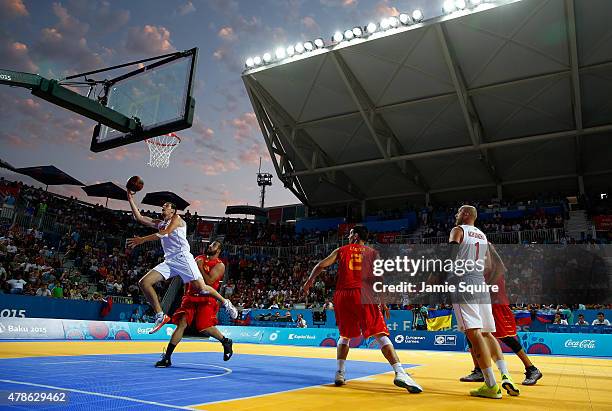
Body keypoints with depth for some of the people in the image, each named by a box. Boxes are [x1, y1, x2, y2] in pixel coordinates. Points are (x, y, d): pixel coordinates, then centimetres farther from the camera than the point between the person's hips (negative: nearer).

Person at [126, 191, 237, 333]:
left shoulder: (176, 218, 4)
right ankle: (160, 316, -1)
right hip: (168, 261, 7)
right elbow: (139, 218, 22)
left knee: (201, 287, -14)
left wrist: (142, 239, -11)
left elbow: (165, 233, -11)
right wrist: (131, 199, 19)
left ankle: (225, 302, 10)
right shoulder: (159, 223, 25)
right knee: (143, 283, -7)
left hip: (182, 257, -7)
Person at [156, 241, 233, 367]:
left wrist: (200, 267, -11)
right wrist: (186, 292, 17)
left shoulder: (219, 265, -3)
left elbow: (209, 281, -17)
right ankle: (167, 357, -4)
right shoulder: (199, 258, 15)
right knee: (181, 324, -7)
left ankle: (226, 342, 16)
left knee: (204, 328, -11)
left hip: (206, 300, -5)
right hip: (191, 296, 5)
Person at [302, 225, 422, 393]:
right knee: (380, 334, -1)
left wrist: (309, 282, 25)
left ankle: (340, 373, 12)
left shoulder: (341, 250, 17)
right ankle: (400, 373, -15)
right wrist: (383, 302, 10)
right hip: (365, 295, -1)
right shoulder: (373, 253, 15)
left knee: (344, 335, 20)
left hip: (343, 295, 2)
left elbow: (321, 265, 15)